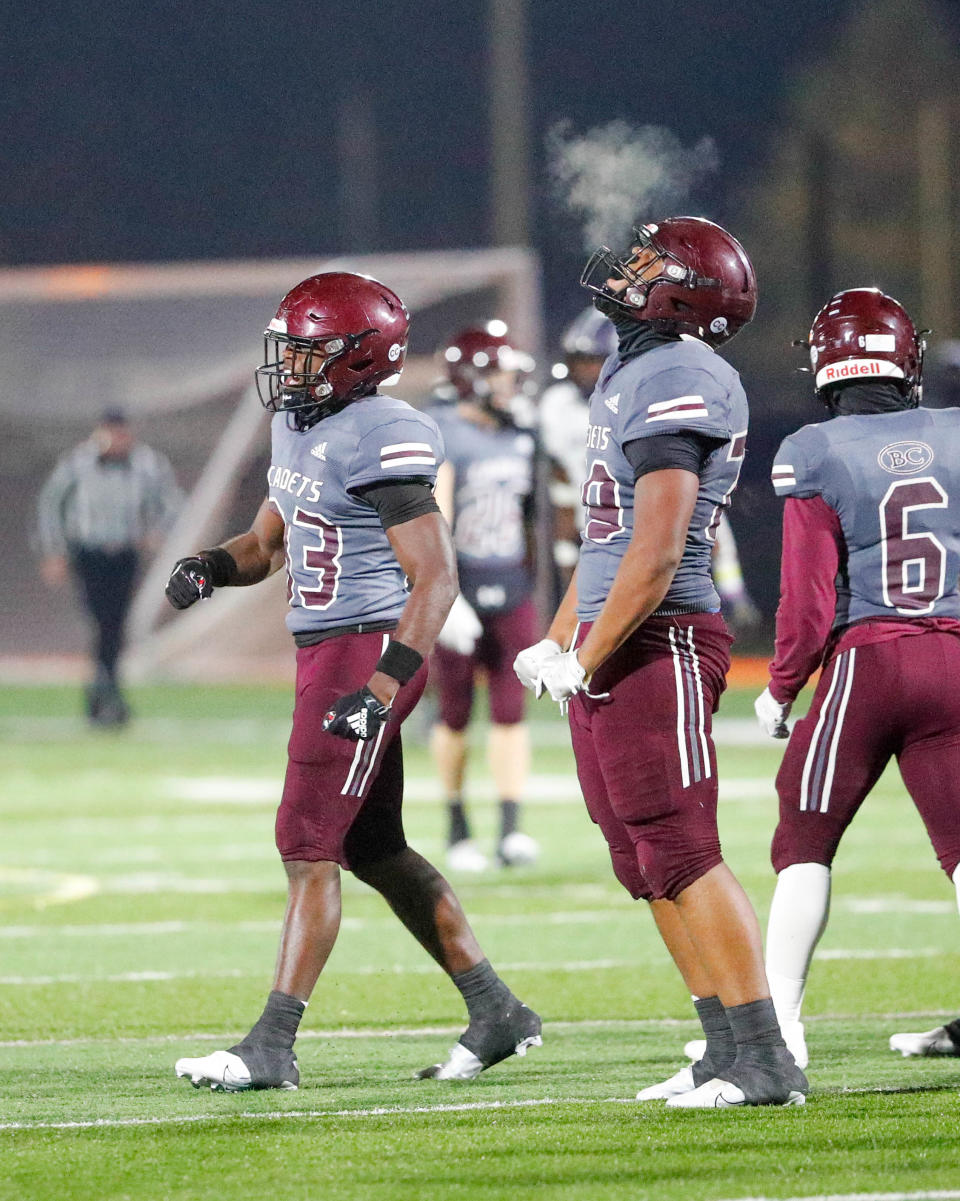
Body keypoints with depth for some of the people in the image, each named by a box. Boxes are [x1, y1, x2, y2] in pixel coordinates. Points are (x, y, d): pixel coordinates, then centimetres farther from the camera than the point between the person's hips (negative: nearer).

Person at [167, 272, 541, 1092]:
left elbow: (435, 578, -20)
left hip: (368, 648, -10)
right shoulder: (297, 428, 12)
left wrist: (382, 687, -28)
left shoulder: (381, 441, -18)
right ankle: (496, 1013, 22)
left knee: (309, 846, -9)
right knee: (373, 848, 14)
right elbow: (269, 542, 24)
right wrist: (212, 568, 1)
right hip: (323, 652, 10)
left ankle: (273, 1047, -7)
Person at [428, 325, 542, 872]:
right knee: (456, 715, 3)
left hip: (509, 590, 5)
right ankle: (457, 827, 16)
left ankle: (512, 831, -5)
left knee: (512, 712, -3)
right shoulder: (440, 439, -11)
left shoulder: (520, 441, 10)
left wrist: (530, 584, 20)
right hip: (459, 594, -5)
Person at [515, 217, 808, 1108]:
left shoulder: (678, 383, -16)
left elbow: (656, 553, -21)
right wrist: (556, 642, 23)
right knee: (648, 864, 10)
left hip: (657, 642, -10)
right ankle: (728, 1051, 14)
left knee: (680, 854, -10)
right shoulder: (629, 374, 17)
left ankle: (764, 1058, -10)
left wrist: (586, 664, -17)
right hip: (610, 643, 10)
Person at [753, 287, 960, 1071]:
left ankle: (780, 1020, 4)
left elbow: (810, 603, -7)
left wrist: (780, 690, 7)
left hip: (864, 661, -3)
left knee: (805, 845, 9)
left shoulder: (815, 455, -7)